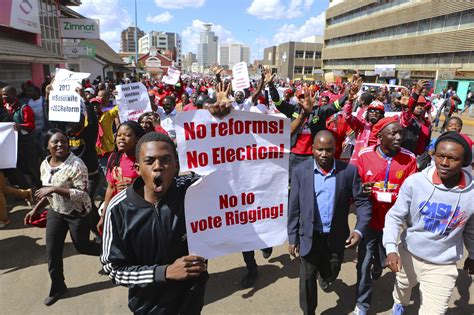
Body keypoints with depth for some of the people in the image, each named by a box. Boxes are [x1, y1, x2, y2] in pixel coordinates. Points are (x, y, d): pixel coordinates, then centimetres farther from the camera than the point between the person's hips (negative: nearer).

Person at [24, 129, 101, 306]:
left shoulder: (76, 165, -24)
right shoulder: (45, 165, 0)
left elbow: (82, 194, -28)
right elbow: (48, 193, 14)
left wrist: (54, 188, -31)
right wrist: (35, 210, 11)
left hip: (77, 214, -6)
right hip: (55, 213, 6)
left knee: (81, 247, 11)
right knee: (52, 252, 10)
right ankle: (57, 288, 32)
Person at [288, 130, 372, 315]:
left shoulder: (349, 171, -10)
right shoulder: (300, 171, -10)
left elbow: (362, 202, -5)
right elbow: (294, 208, -5)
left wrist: (359, 230, -19)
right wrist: (292, 238, -4)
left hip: (336, 237, 1)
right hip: (309, 236, -1)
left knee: (330, 275, 21)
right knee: (307, 278, 11)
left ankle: (324, 274, 59)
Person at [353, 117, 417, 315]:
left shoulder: (409, 159, -10)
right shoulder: (364, 155, -11)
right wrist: (362, 189, -24)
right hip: (368, 220, -1)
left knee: (382, 259, 22)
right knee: (363, 264, 3)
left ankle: (376, 272, 59)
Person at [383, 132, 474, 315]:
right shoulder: (414, 182, -22)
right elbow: (395, 216, -13)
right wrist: (391, 249, -26)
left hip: (442, 266, -1)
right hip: (408, 254, 2)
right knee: (402, 288, 30)